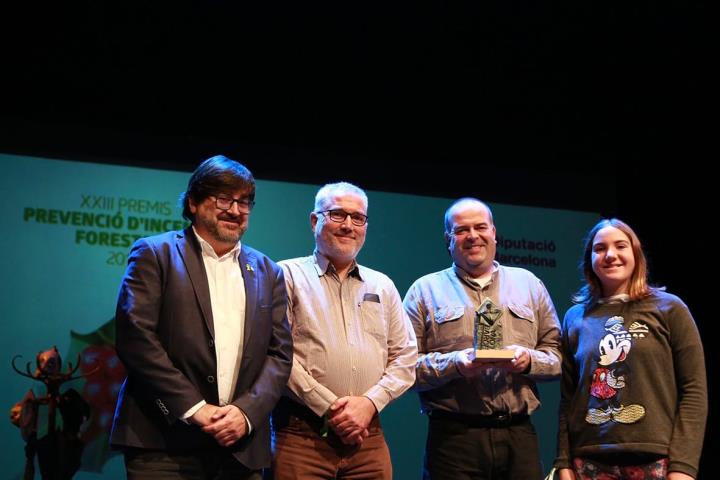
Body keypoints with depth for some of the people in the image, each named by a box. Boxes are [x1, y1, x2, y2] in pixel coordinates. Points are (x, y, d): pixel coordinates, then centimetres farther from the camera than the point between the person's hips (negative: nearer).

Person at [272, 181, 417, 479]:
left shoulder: (383, 286, 16)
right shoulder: (288, 275, 2)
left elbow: (405, 357, 11)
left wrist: (370, 402, -5)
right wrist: (329, 407, -12)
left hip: (368, 438, 4)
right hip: (302, 435, -4)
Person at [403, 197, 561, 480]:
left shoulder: (529, 284, 16)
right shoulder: (425, 290, 8)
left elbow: (557, 357, 13)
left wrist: (528, 360, -7)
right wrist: (454, 363, -15)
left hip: (519, 435, 2)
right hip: (452, 435, -2)